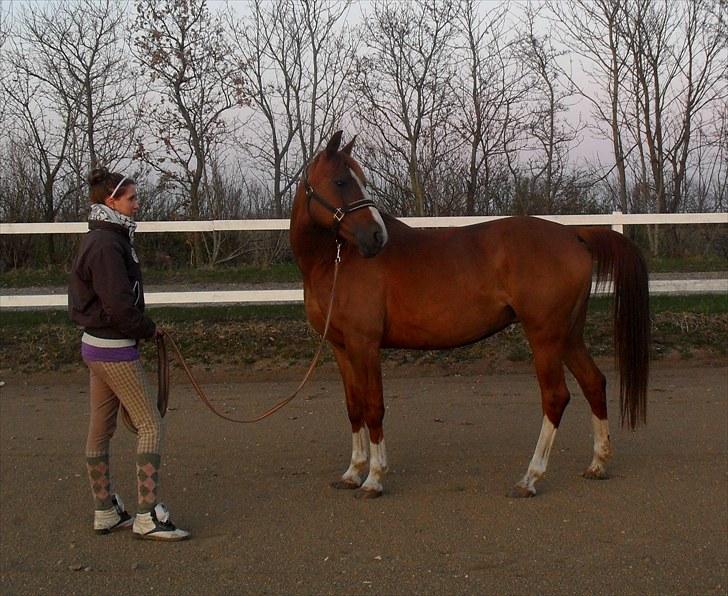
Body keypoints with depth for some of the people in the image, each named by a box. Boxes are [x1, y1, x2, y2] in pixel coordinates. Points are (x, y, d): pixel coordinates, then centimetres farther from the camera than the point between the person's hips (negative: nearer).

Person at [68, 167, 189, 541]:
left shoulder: (98, 240, 12)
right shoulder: (107, 245, -19)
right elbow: (119, 306, -24)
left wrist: (139, 330, 9)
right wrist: (149, 329, -8)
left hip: (96, 345, 10)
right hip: (114, 348, -10)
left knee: (100, 430, 13)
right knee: (150, 425, -5)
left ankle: (106, 513, 22)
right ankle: (147, 517, -5)